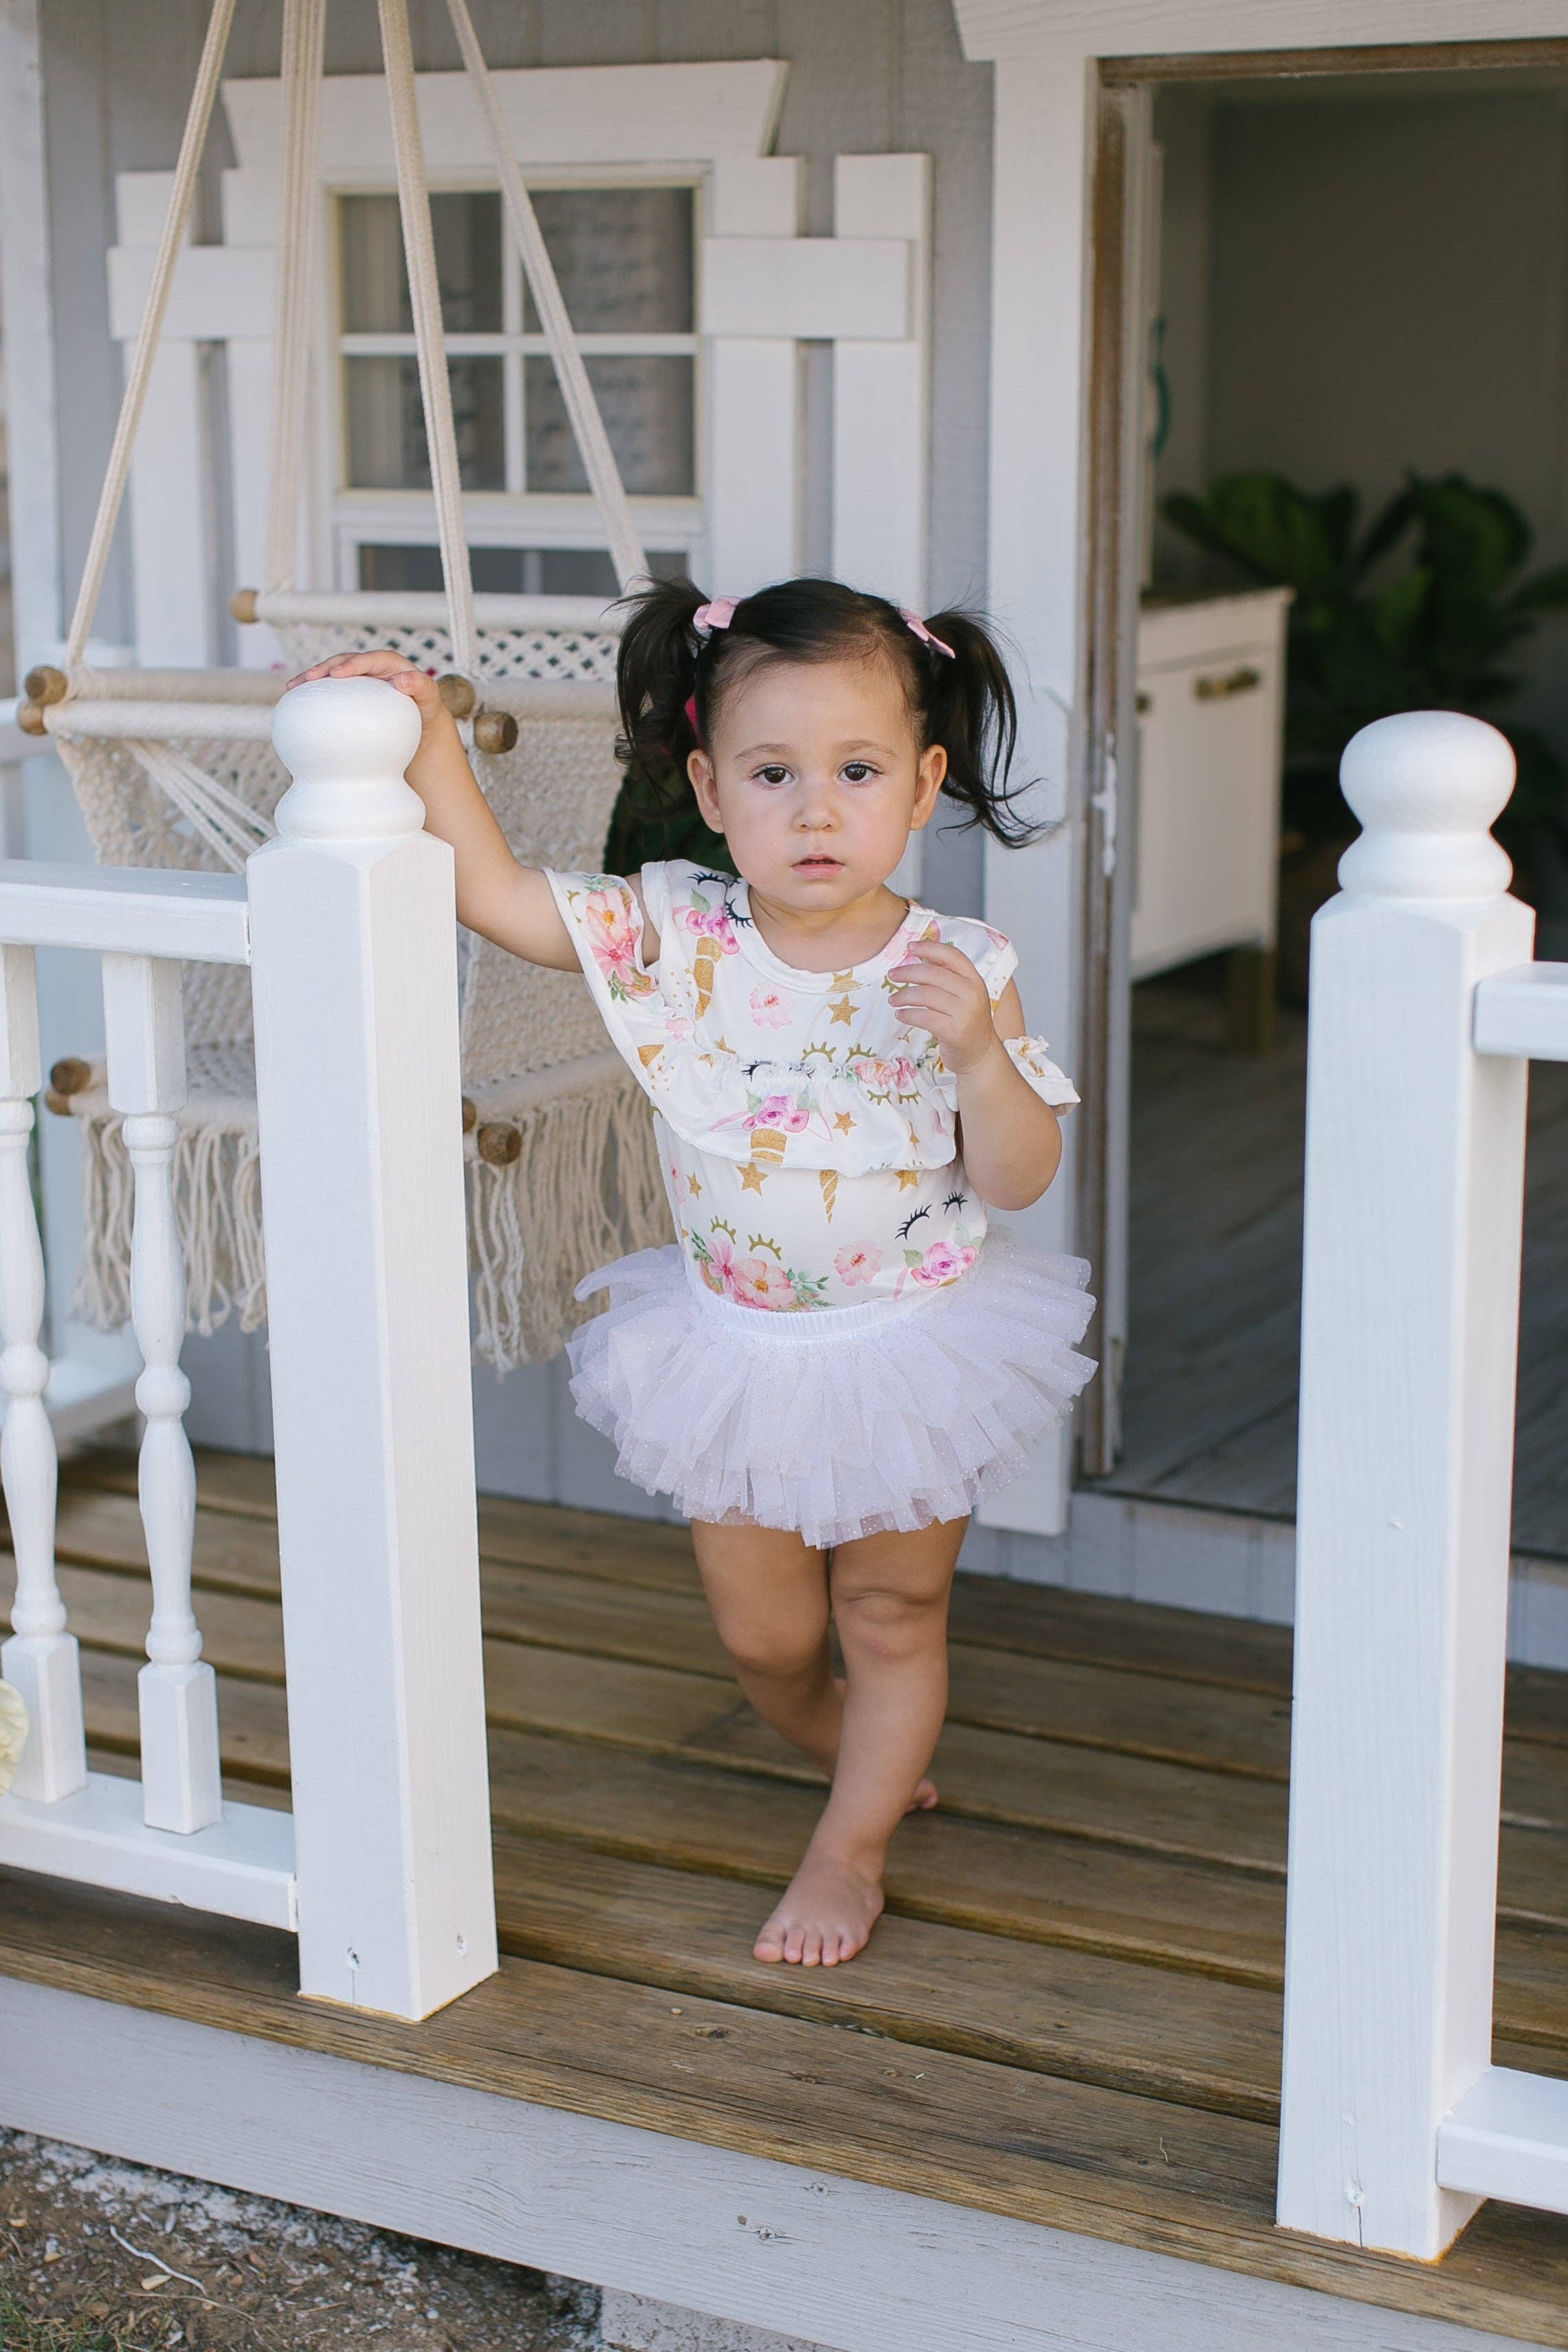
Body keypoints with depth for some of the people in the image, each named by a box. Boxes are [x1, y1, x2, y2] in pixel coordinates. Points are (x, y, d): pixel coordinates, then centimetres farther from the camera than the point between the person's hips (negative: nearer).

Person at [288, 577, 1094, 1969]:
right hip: (740, 1347, 2)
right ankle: (860, 1755, 49)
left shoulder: (959, 967, -17)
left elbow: (1018, 1179, -14)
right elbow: (498, 895, -13)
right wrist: (428, 740, -22)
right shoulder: (674, 937, -13)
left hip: (912, 1347, -2)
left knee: (892, 1618, 12)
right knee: (761, 1633, 17)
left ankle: (851, 1850, 33)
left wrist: (976, 1045, -31)